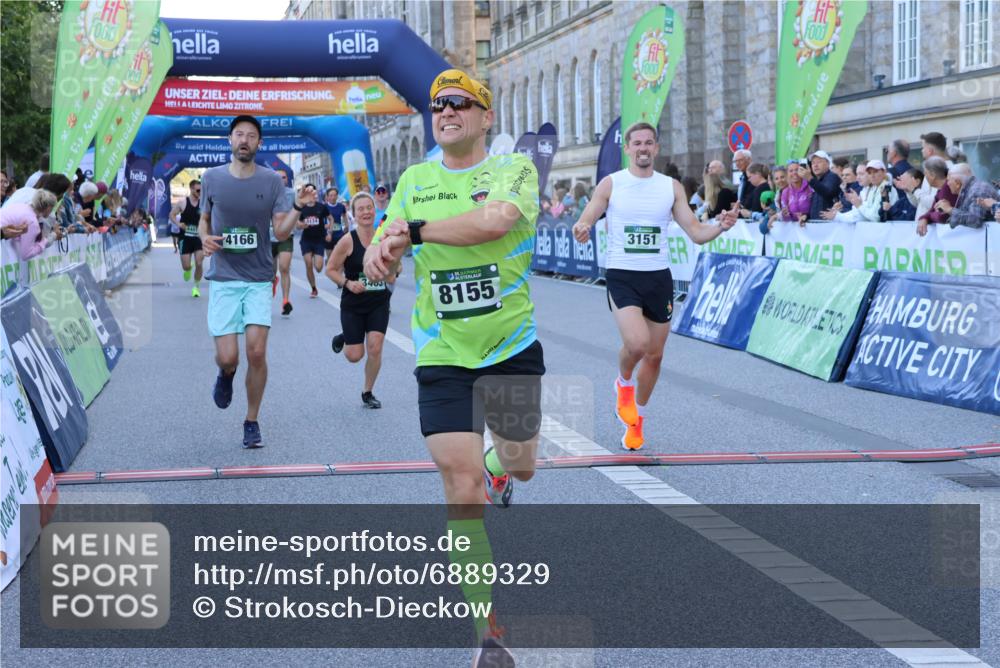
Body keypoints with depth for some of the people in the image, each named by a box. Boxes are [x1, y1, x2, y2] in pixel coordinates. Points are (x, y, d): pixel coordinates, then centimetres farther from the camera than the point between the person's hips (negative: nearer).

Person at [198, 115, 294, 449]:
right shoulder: (212, 178, 3)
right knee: (228, 357, -9)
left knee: (257, 352, -10)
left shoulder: (271, 180, 1)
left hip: (259, 280, 0)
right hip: (223, 279, 0)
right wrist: (204, 238, -5)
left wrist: (297, 210, -22)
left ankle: (252, 422, 8)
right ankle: (226, 375, 31)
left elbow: (280, 232, -4)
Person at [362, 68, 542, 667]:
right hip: (442, 356, 1)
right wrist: (379, 253, -16)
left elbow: (493, 219, -27)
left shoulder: (515, 169, -6)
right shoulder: (414, 180, 7)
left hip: (512, 348, -1)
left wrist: (415, 229, -23)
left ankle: (497, 469, 59)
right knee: (462, 494, -8)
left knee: (521, 465, 17)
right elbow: (382, 257, 8)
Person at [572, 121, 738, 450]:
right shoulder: (611, 183, -1)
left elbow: (696, 233, 3)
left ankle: (636, 417, 32)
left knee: (654, 355, 9)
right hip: (622, 276, -3)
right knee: (637, 342, -25)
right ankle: (624, 383, 11)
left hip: (659, 277, 3)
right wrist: (581, 228, -31)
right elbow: (587, 218, -6)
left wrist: (719, 227, -19)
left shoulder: (671, 187, 5)